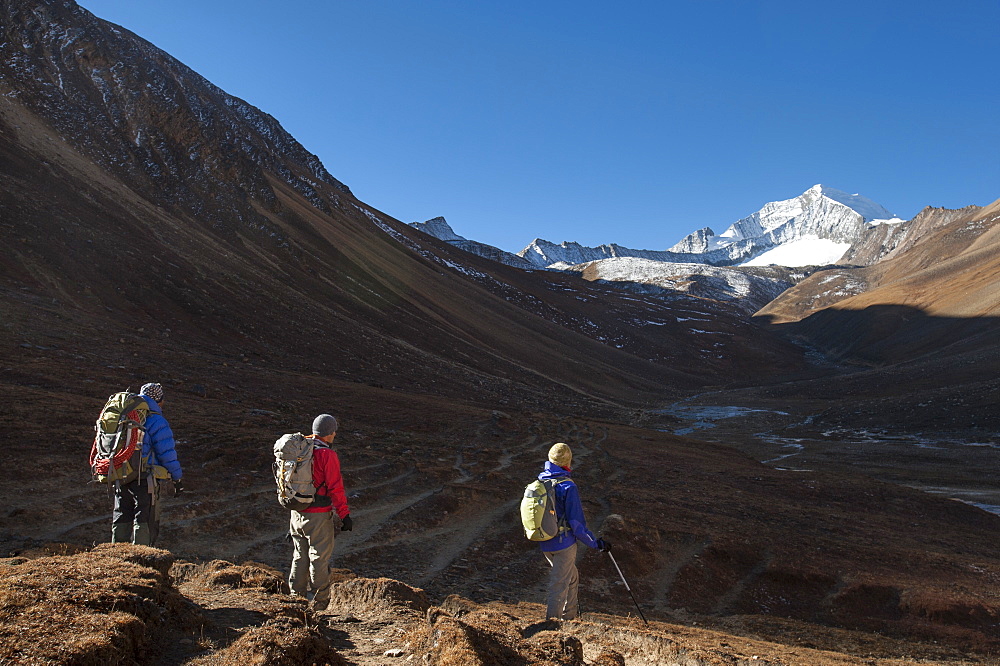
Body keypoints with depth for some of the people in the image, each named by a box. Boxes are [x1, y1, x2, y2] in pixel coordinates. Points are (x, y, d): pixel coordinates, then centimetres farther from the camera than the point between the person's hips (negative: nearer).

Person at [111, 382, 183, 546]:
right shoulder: (156, 421, -9)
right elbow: (167, 453, -11)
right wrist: (177, 478, -3)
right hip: (144, 478, -7)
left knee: (121, 520, 15)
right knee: (146, 521, -1)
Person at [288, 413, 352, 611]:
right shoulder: (327, 455, -16)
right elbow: (335, 488, -16)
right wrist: (345, 515, -10)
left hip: (296, 513, 6)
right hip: (319, 516, -6)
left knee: (300, 557, 19)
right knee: (319, 558, 5)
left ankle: (296, 595, 27)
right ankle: (319, 600, 13)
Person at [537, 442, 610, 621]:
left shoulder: (539, 482, 2)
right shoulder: (567, 486, -19)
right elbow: (576, 522, -18)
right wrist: (596, 543, -8)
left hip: (545, 544, 7)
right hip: (564, 543, -7)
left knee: (572, 577, 24)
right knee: (559, 585, 4)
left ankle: (569, 618, 33)